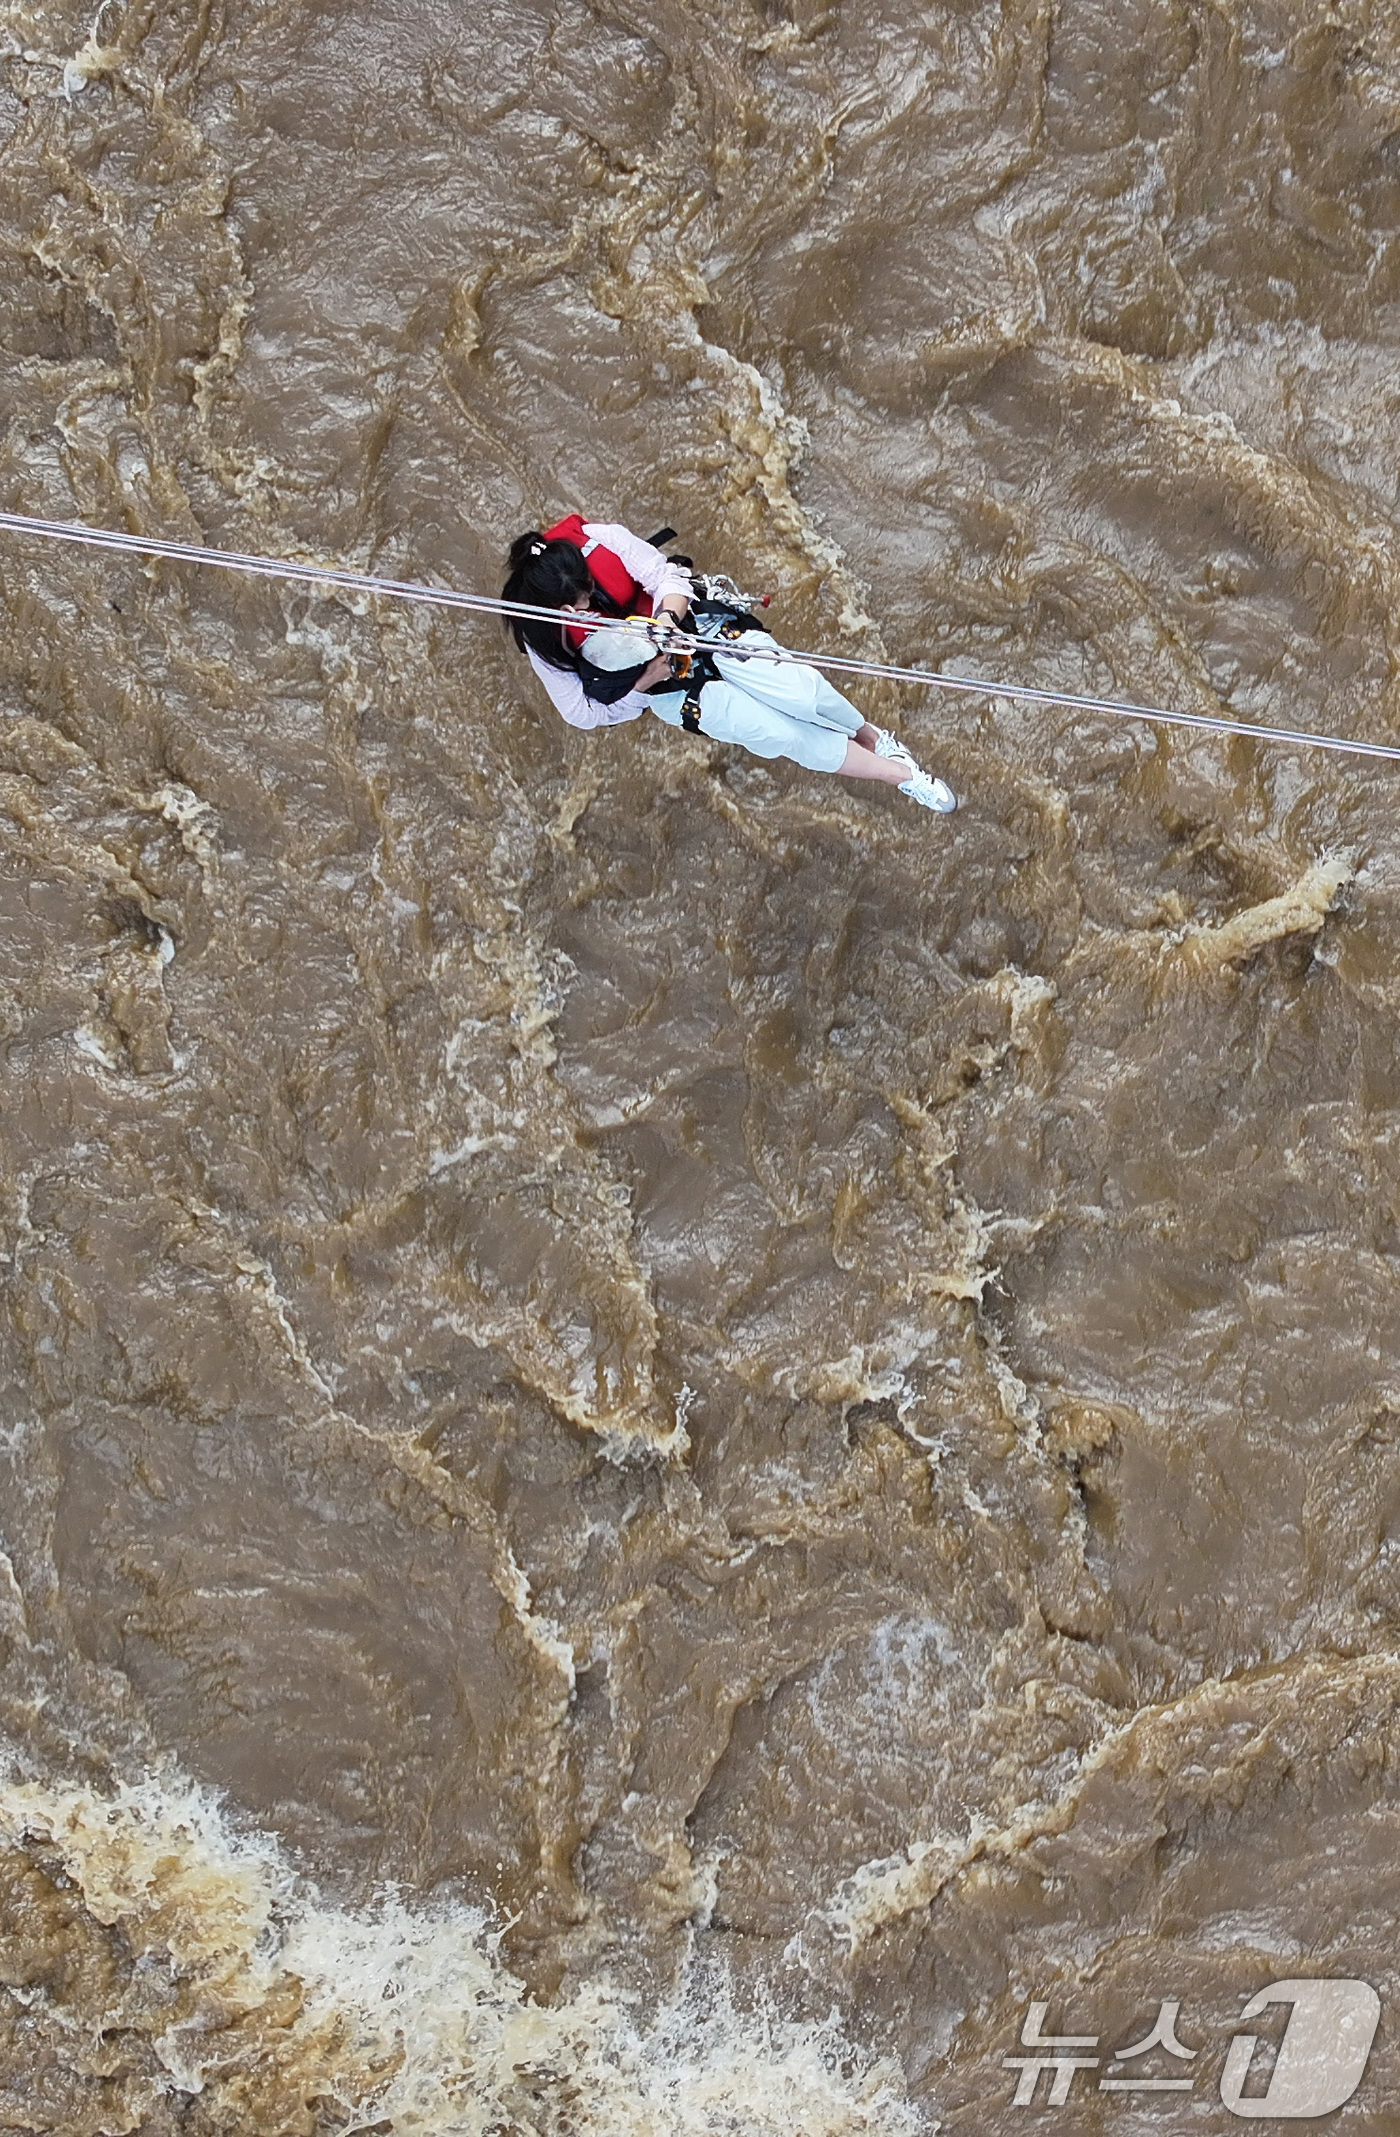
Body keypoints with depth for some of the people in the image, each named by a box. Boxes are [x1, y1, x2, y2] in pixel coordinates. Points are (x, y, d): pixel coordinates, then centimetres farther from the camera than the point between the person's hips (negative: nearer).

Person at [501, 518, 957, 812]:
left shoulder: (598, 540, -21)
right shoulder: (542, 638, -19)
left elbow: (667, 577, -18)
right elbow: (584, 712, -12)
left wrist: (666, 617, -38)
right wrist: (643, 680, -24)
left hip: (694, 625, 1)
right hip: (668, 687, -1)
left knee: (804, 692, -17)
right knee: (776, 734, -16)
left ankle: (869, 734, 18)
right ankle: (901, 775, 0)